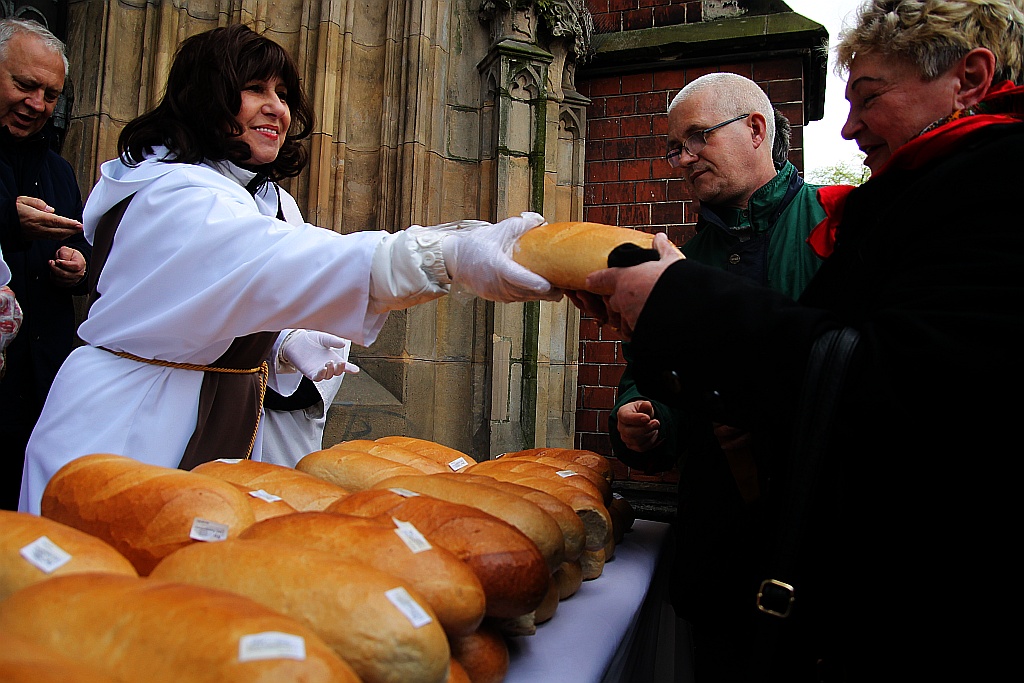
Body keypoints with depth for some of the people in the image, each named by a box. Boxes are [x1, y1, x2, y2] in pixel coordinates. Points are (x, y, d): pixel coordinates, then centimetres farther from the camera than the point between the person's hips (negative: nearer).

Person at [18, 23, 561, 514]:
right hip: (124, 437, -8)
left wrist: (284, 343, -2)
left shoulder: (267, 201, 12)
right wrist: (444, 255, -53)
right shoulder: (167, 195, -18)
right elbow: (270, 262, -40)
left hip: (227, 430, 8)